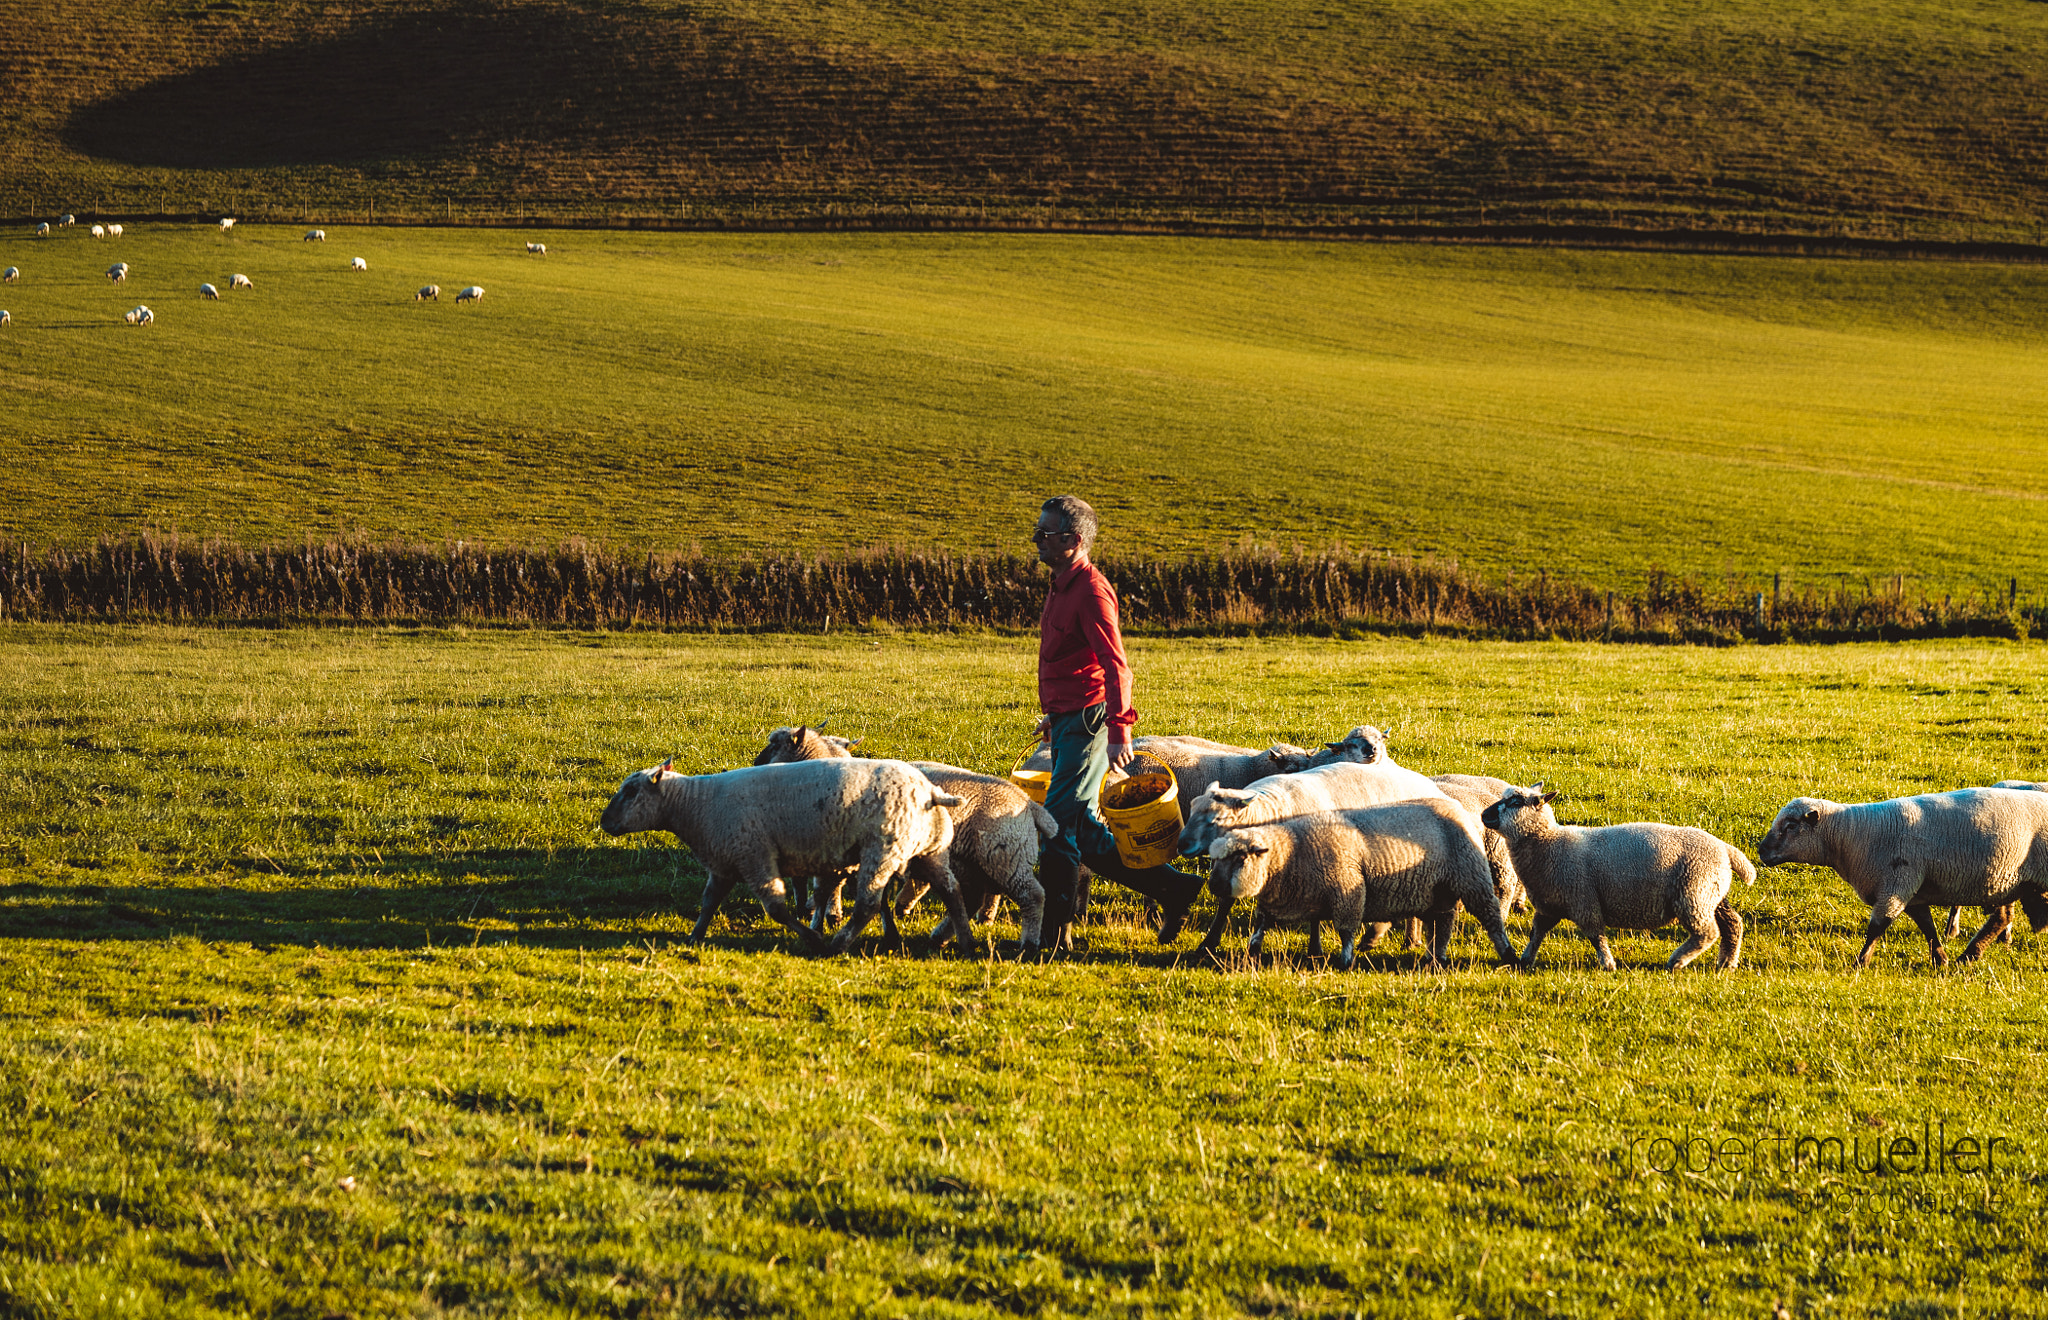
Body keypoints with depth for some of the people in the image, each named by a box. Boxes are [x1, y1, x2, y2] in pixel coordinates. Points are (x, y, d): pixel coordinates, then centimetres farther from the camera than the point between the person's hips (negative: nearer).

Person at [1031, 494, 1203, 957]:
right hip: (1069, 723, 10)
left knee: (1060, 821, -8)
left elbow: (1116, 666, -23)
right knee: (1082, 831, 10)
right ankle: (1171, 887, 14)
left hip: (1088, 723, -10)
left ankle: (1055, 931, -4)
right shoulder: (1063, 586, 15)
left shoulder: (1090, 591, -16)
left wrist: (1119, 733, -29)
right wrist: (1054, 714, 32)